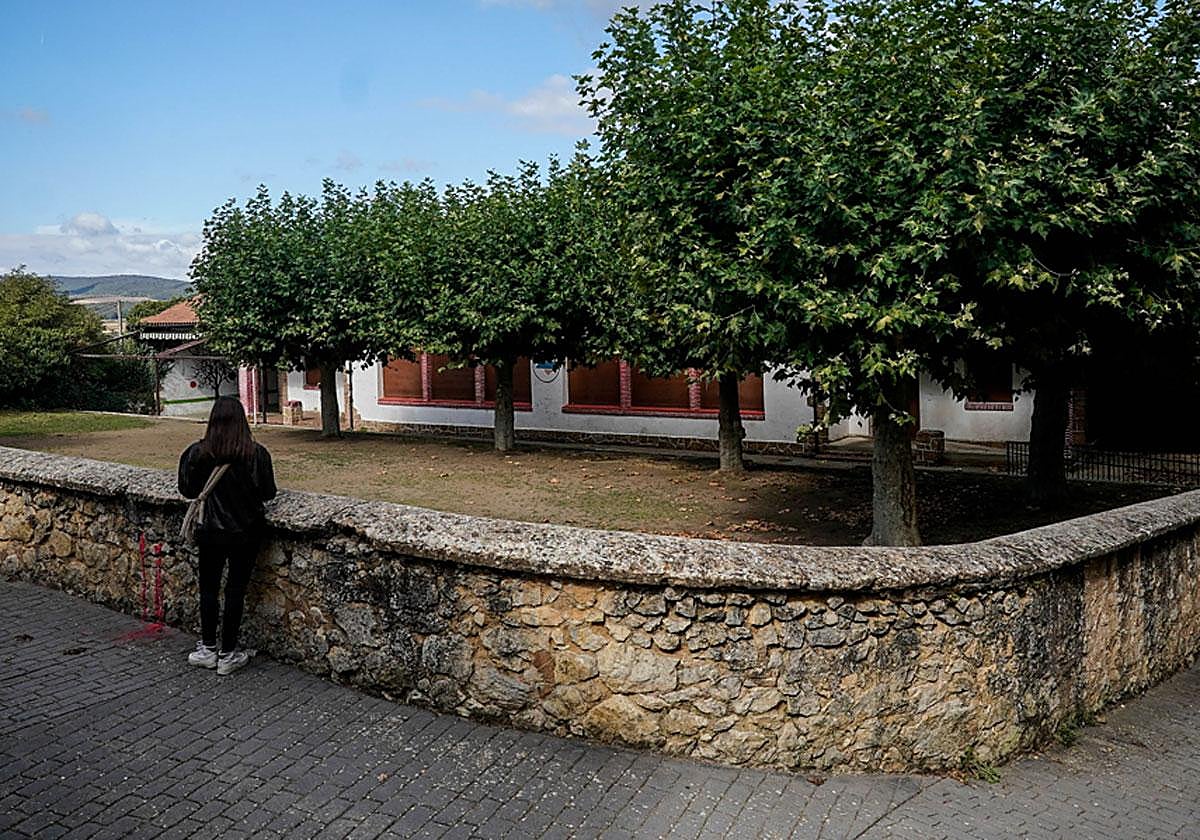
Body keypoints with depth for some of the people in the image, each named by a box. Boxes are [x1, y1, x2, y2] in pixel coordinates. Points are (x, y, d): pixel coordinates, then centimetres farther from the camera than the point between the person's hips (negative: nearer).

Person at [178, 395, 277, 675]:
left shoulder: (198, 452, -10)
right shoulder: (256, 453, -14)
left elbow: (187, 490, 0)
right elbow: (268, 493, -7)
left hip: (210, 531, 1)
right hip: (246, 531, -1)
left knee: (208, 588, 15)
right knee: (236, 590, 8)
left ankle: (208, 649, 26)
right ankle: (228, 654, 15)